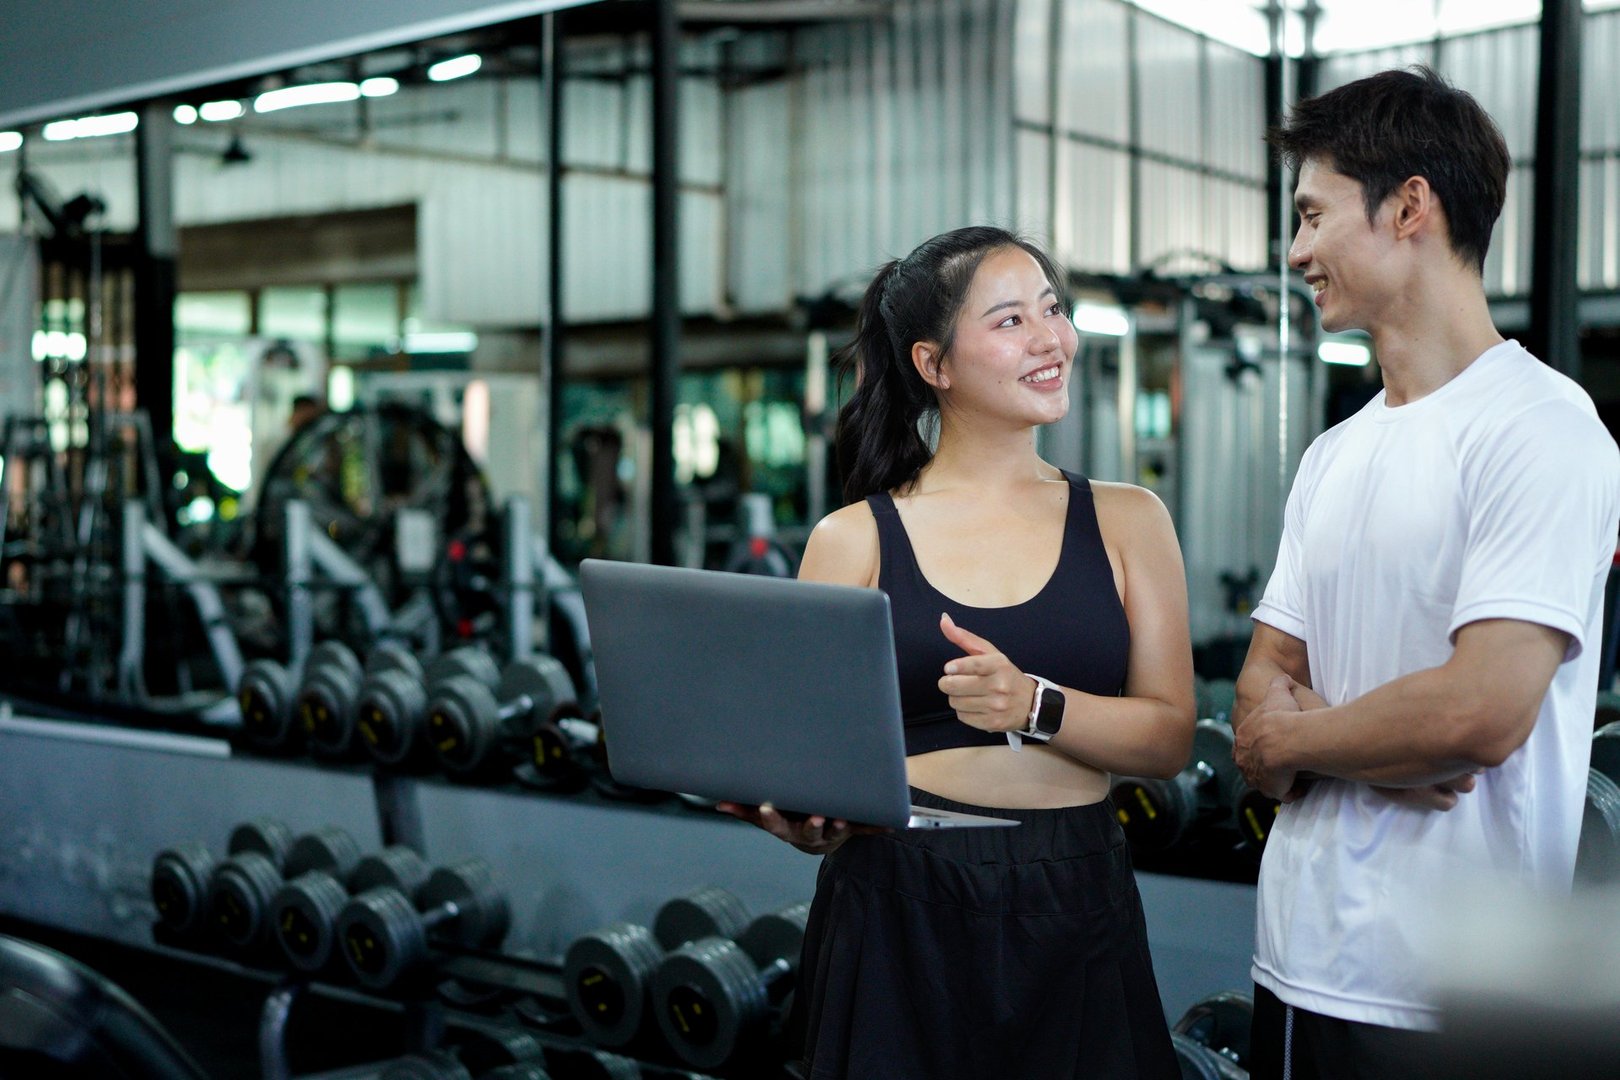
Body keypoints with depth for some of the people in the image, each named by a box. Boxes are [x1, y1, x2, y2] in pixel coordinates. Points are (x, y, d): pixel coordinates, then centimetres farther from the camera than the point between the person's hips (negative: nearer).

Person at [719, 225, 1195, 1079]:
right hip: (898, 912, -1)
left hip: (1076, 912, 2)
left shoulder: (1126, 523, 4)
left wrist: (1034, 706, -19)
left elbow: (1169, 737, -2)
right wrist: (793, 816, -21)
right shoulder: (855, 540, 0)